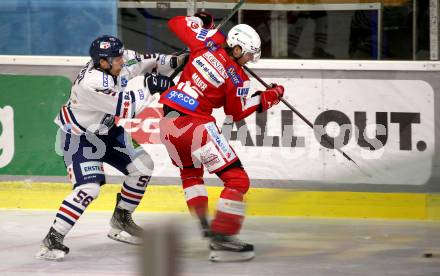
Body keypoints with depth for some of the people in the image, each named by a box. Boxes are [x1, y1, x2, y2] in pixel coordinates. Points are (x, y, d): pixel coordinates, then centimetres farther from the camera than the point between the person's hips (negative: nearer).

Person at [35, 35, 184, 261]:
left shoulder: (119, 61, -13)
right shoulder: (91, 82, -36)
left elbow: (145, 62, 3)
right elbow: (125, 108, -36)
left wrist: (174, 62, -12)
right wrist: (147, 86, -30)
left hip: (106, 130, 9)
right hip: (79, 137, -9)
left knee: (142, 165, 6)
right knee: (88, 188, -23)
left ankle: (121, 220, 22)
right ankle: (52, 239, -18)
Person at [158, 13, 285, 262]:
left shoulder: (210, 41, 3)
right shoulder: (237, 78, -9)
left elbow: (176, 23, 14)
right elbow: (237, 112, 4)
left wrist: (202, 21, 28)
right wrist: (267, 98, 12)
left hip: (168, 122, 8)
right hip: (195, 126, -8)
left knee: (190, 172, 32)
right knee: (237, 180, -3)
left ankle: (202, 226, 25)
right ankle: (222, 238, -14)